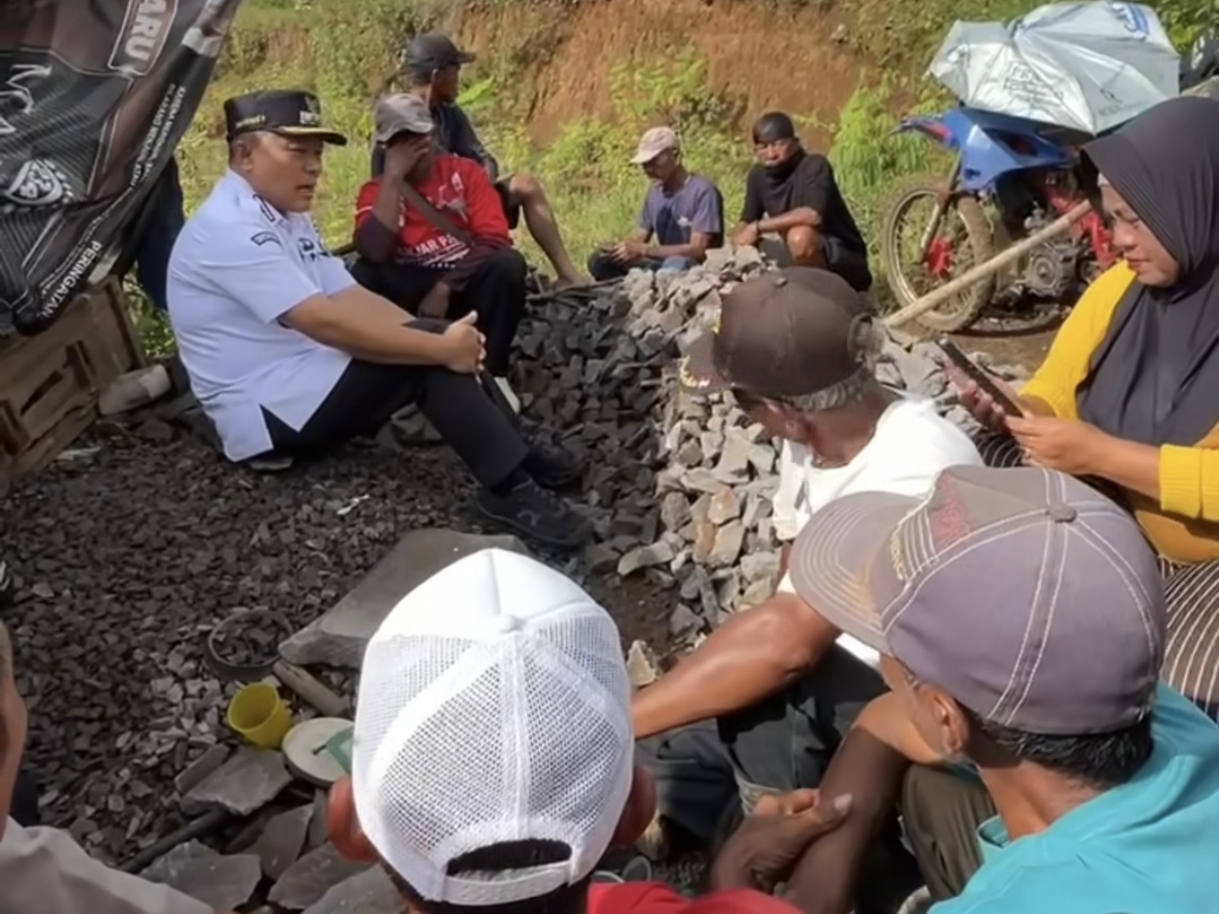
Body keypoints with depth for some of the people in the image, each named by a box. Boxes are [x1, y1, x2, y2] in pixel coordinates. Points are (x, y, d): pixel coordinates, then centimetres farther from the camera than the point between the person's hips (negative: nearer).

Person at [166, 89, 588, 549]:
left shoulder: (288, 216, 12)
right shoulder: (231, 229, -19)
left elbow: (353, 300, 4)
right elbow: (326, 322, -27)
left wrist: (443, 339, -12)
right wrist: (441, 348, -24)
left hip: (308, 383, 9)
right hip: (268, 414, -9)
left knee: (428, 346, -2)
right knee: (431, 360, -23)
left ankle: (513, 454, 0)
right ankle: (509, 489, -19)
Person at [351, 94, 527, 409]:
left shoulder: (464, 172, 4)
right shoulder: (376, 191, 4)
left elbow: (494, 241, -9)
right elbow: (374, 253, -17)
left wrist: (446, 287, -21)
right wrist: (394, 176, -14)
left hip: (467, 282, 0)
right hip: (412, 287, 0)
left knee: (508, 264, -31)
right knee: (362, 276, -28)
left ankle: (493, 372, -18)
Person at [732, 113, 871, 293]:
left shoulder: (815, 166, -17)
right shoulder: (758, 175, 1)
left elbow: (813, 215, -32)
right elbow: (746, 223, 7)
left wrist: (757, 227, -26)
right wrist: (735, 250, -16)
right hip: (800, 261, 7)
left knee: (800, 236, -33)